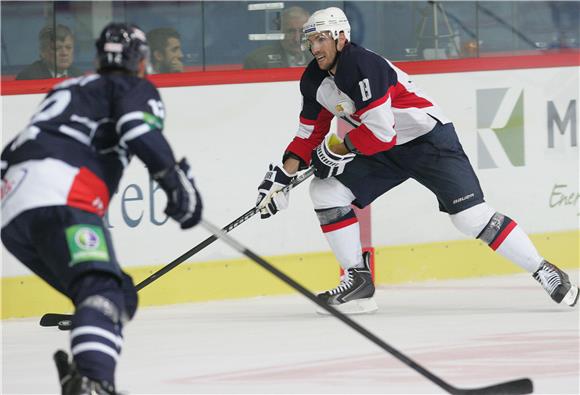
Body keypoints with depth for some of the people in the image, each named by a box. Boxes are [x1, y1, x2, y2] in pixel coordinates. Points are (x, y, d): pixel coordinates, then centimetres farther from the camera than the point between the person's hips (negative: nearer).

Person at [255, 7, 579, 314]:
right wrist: (283, 174, -2)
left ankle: (544, 272, -8)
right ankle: (358, 280, 2)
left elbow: (380, 131, -30)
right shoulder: (315, 81, 1)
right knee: (326, 191, -4)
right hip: (383, 151, 9)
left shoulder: (364, 66, -27)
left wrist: (336, 150, -17)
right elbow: (312, 134, 10)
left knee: (471, 216, -18)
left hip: (429, 139, -9)